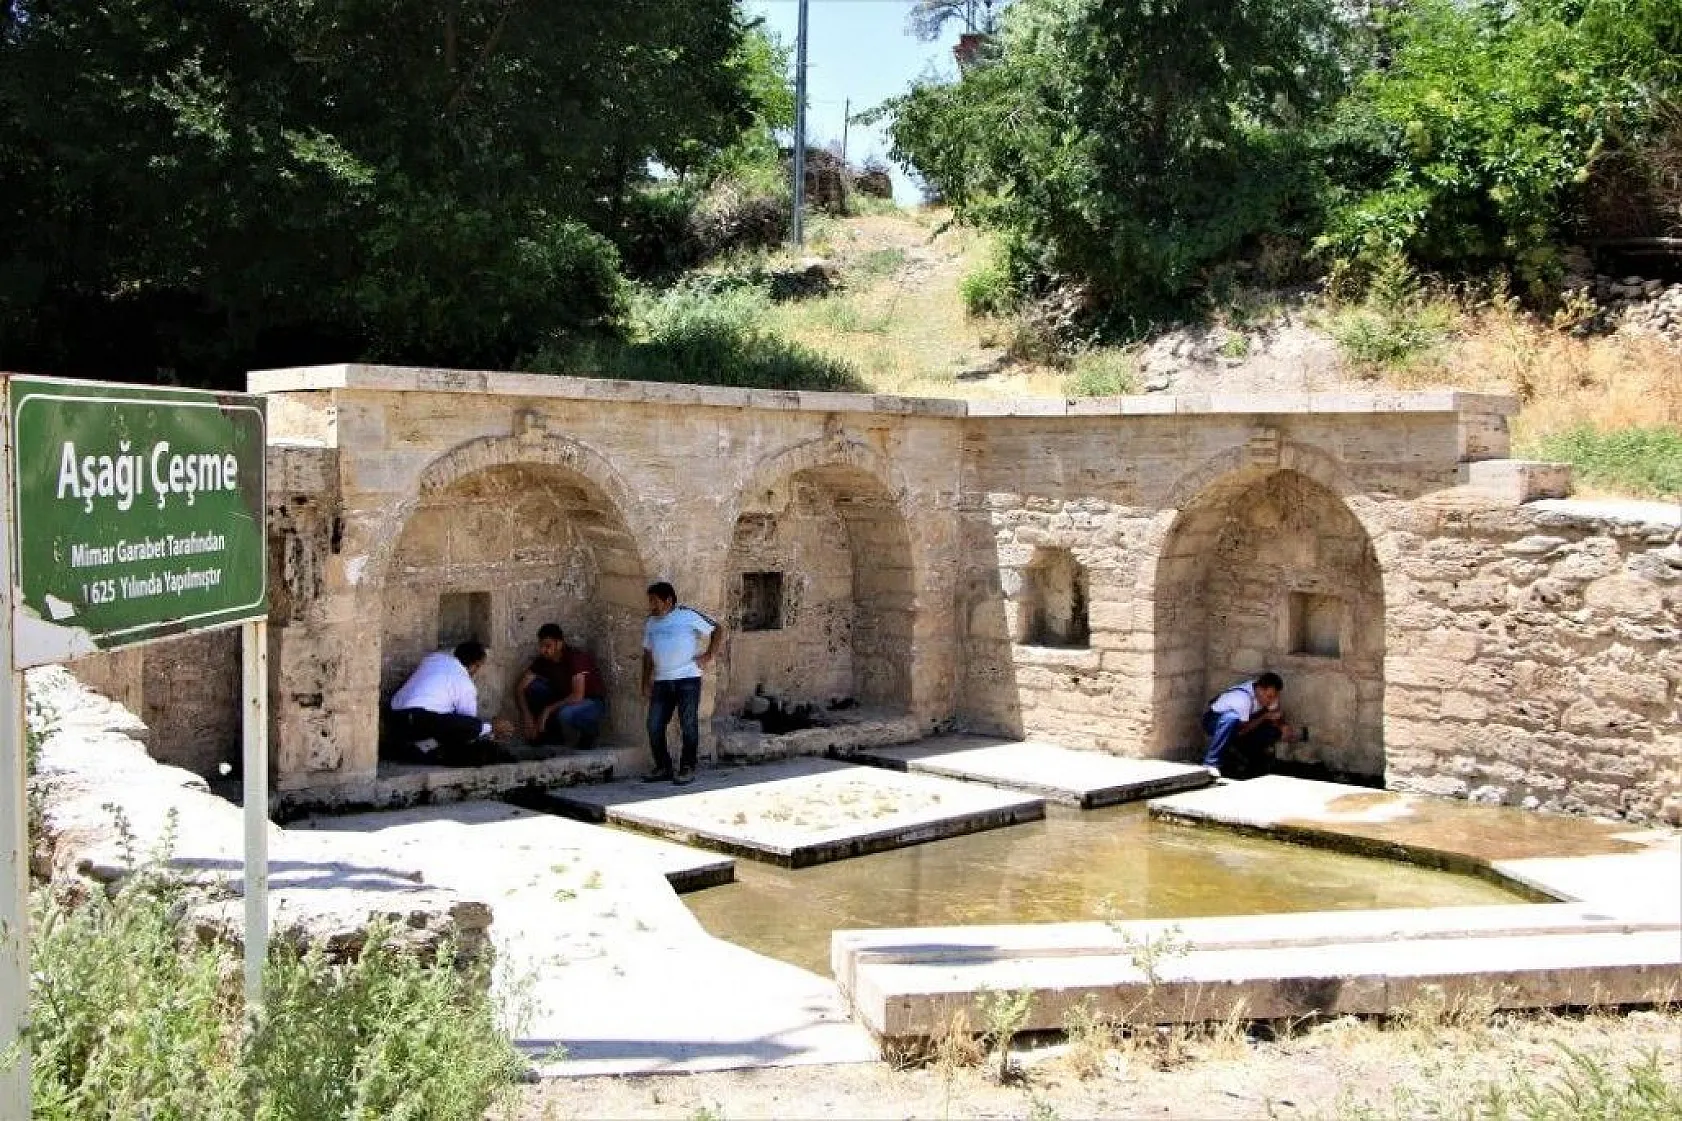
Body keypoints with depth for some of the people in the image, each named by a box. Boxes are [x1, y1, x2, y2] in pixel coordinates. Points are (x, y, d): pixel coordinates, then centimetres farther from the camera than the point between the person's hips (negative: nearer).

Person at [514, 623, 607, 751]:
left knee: (566, 714, -38)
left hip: (592, 701, -6)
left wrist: (548, 710, -30)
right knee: (530, 688, -13)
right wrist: (527, 718, -26)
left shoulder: (577, 657, -26)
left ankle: (590, 731, -4)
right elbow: (520, 688, -11)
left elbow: (578, 696, -35)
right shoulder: (543, 660, -8)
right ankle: (553, 733, 2)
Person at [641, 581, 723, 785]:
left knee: (688, 725, -3)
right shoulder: (650, 623, 14)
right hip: (661, 682, 6)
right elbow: (647, 654, 19)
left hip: (687, 678, -6)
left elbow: (718, 630, 2)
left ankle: (687, 769, 6)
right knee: (654, 726, 1)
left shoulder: (688, 615, -3)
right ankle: (663, 768, 14)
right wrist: (646, 683, 12)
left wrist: (708, 656, -5)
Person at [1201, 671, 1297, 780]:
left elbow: (1275, 717, -4)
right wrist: (1265, 717, -28)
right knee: (1231, 718, -41)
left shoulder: (1268, 693, -14)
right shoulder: (1243, 697, -35)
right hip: (1214, 720, -7)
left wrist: (1283, 727, -24)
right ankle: (1211, 763, -28)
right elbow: (1240, 730, -31)